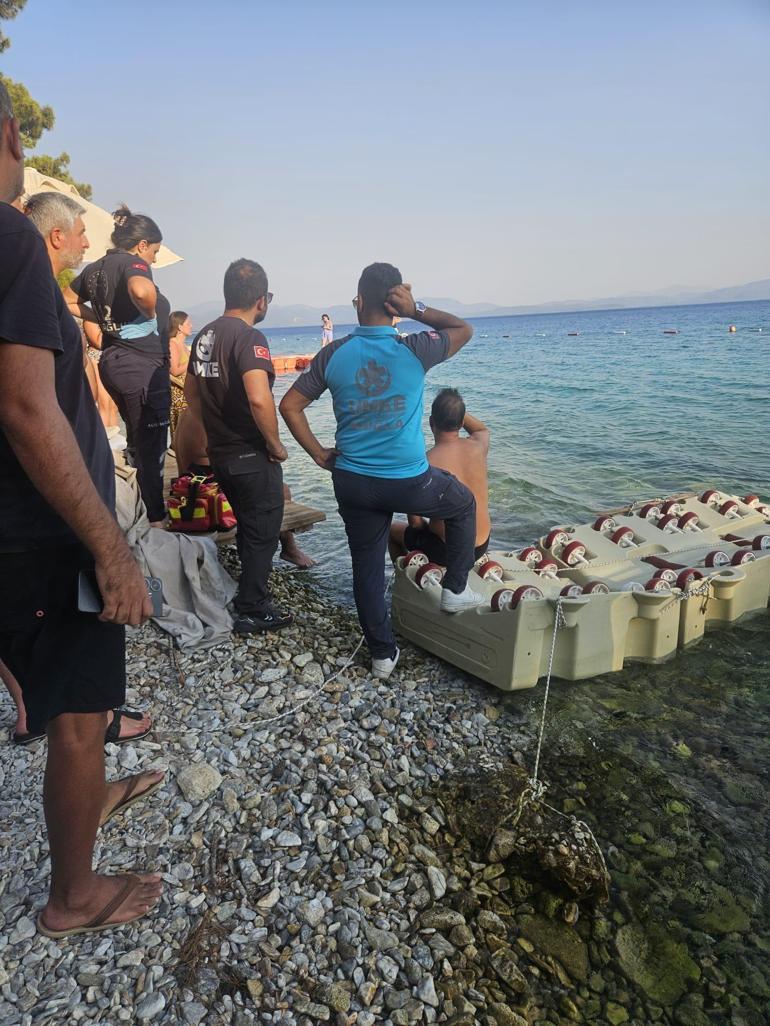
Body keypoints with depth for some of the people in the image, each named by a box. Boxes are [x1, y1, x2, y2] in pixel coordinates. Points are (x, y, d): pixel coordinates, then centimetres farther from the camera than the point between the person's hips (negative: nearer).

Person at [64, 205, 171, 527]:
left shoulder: (95, 267, 13)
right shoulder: (133, 262, -11)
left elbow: (66, 302, 22)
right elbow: (142, 290, -35)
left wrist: (105, 318, 15)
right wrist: (151, 313, -15)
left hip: (113, 362, 9)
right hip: (144, 366, -9)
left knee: (137, 441, 21)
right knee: (150, 446, -1)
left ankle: (139, 512, 31)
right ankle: (155, 519, 8)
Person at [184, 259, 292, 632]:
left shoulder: (205, 334, 9)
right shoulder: (249, 337, -17)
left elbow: (191, 391, 20)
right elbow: (259, 399, -30)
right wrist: (276, 446, -17)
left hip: (220, 454, 8)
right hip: (252, 457, -8)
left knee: (247, 527, 22)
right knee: (262, 533, 5)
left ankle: (252, 595, 35)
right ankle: (252, 612, 14)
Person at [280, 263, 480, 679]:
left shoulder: (334, 354, -2)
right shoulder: (413, 350, -11)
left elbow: (290, 405, 2)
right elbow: (464, 329, 8)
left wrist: (319, 453, 8)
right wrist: (416, 310, -3)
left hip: (353, 483, 3)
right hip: (409, 481, -2)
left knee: (367, 567, 16)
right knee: (463, 503, 27)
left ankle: (382, 653, 27)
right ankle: (455, 589, 31)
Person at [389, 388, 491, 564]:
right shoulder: (478, 446, -7)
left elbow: (415, 522, -16)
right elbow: (483, 429, 21)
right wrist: (456, 407, 7)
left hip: (446, 552, -5)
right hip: (482, 546, 5)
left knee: (393, 530, 24)